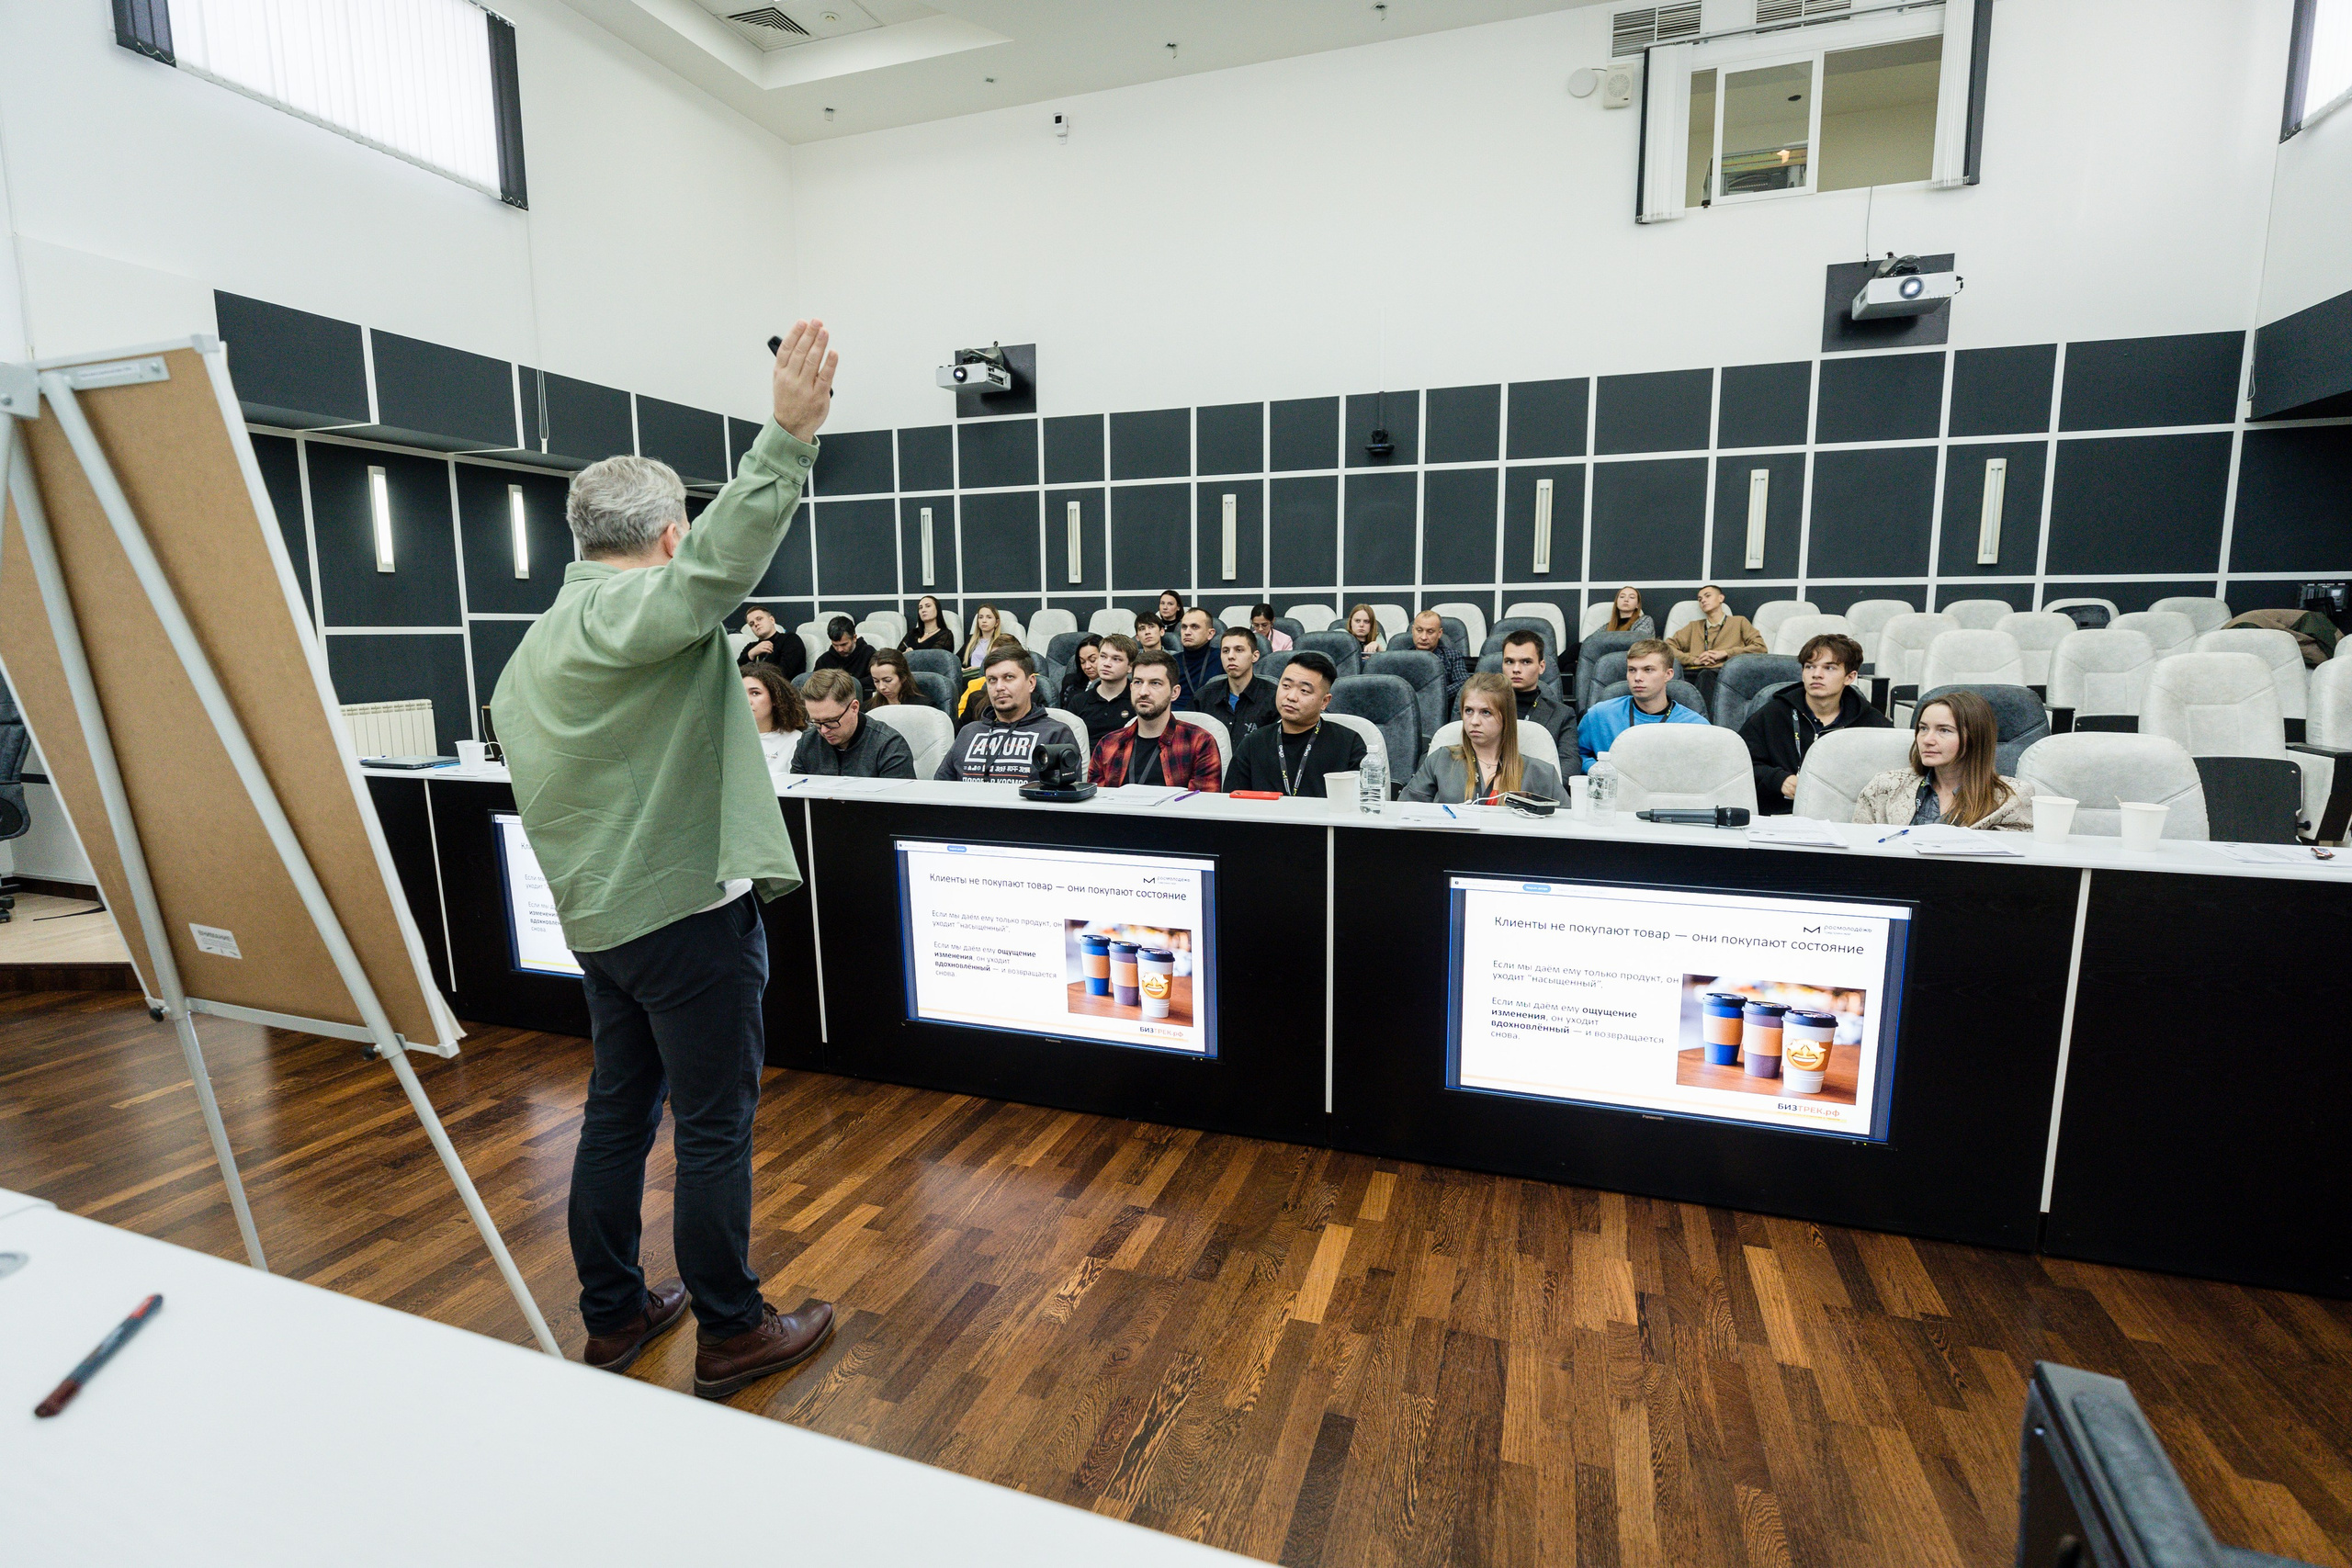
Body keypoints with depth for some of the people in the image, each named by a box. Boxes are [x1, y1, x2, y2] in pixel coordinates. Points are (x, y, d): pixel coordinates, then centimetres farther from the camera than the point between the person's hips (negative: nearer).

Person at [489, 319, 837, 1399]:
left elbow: (529, 768, 22)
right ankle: (730, 1334, 17)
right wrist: (787, 436, -37)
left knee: (617, 1114, 18)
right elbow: (722, 560, -34)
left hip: (597, 914, 9)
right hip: (686, 908, -9)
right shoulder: (637, 608, -14)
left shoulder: (536, 642, 16)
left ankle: (613, 1317, 32)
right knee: (715, 1128, 3)